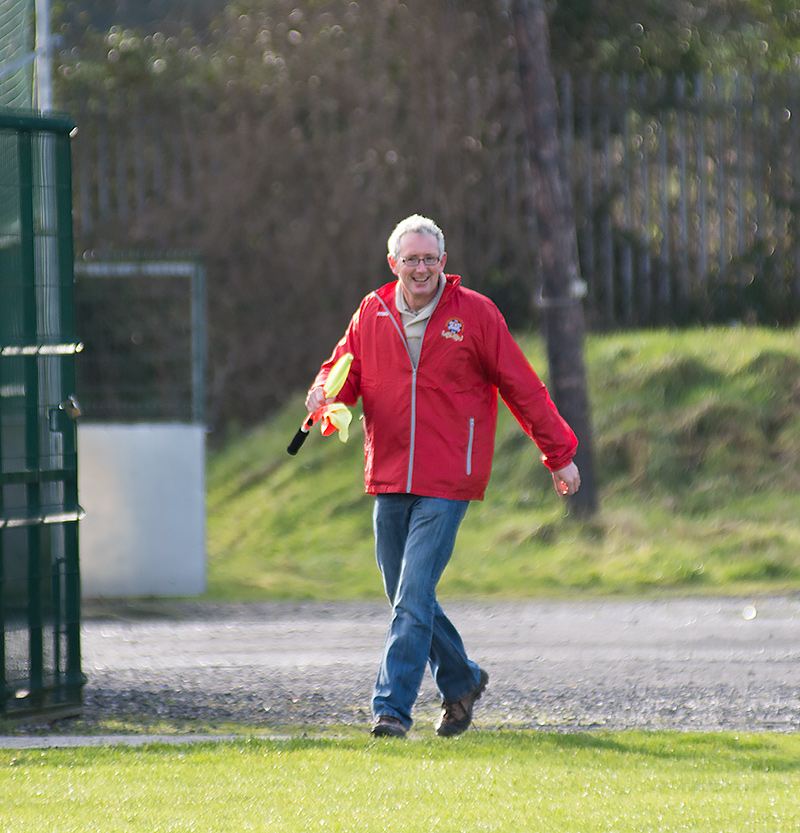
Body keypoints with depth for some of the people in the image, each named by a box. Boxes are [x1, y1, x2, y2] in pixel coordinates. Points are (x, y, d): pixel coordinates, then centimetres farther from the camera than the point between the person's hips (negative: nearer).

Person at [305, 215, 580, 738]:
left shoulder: (474, 313, -3)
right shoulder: (373, 313, 7)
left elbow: (522, 389, 3)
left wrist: (559, 455, 6)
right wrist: (326, 396, -13)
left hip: (446, 486, -5)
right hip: (389, 480, 5)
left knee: (414, 598, -13)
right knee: (407, 599, 12)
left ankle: (392, 708, -13)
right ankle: (461, 681, 33)